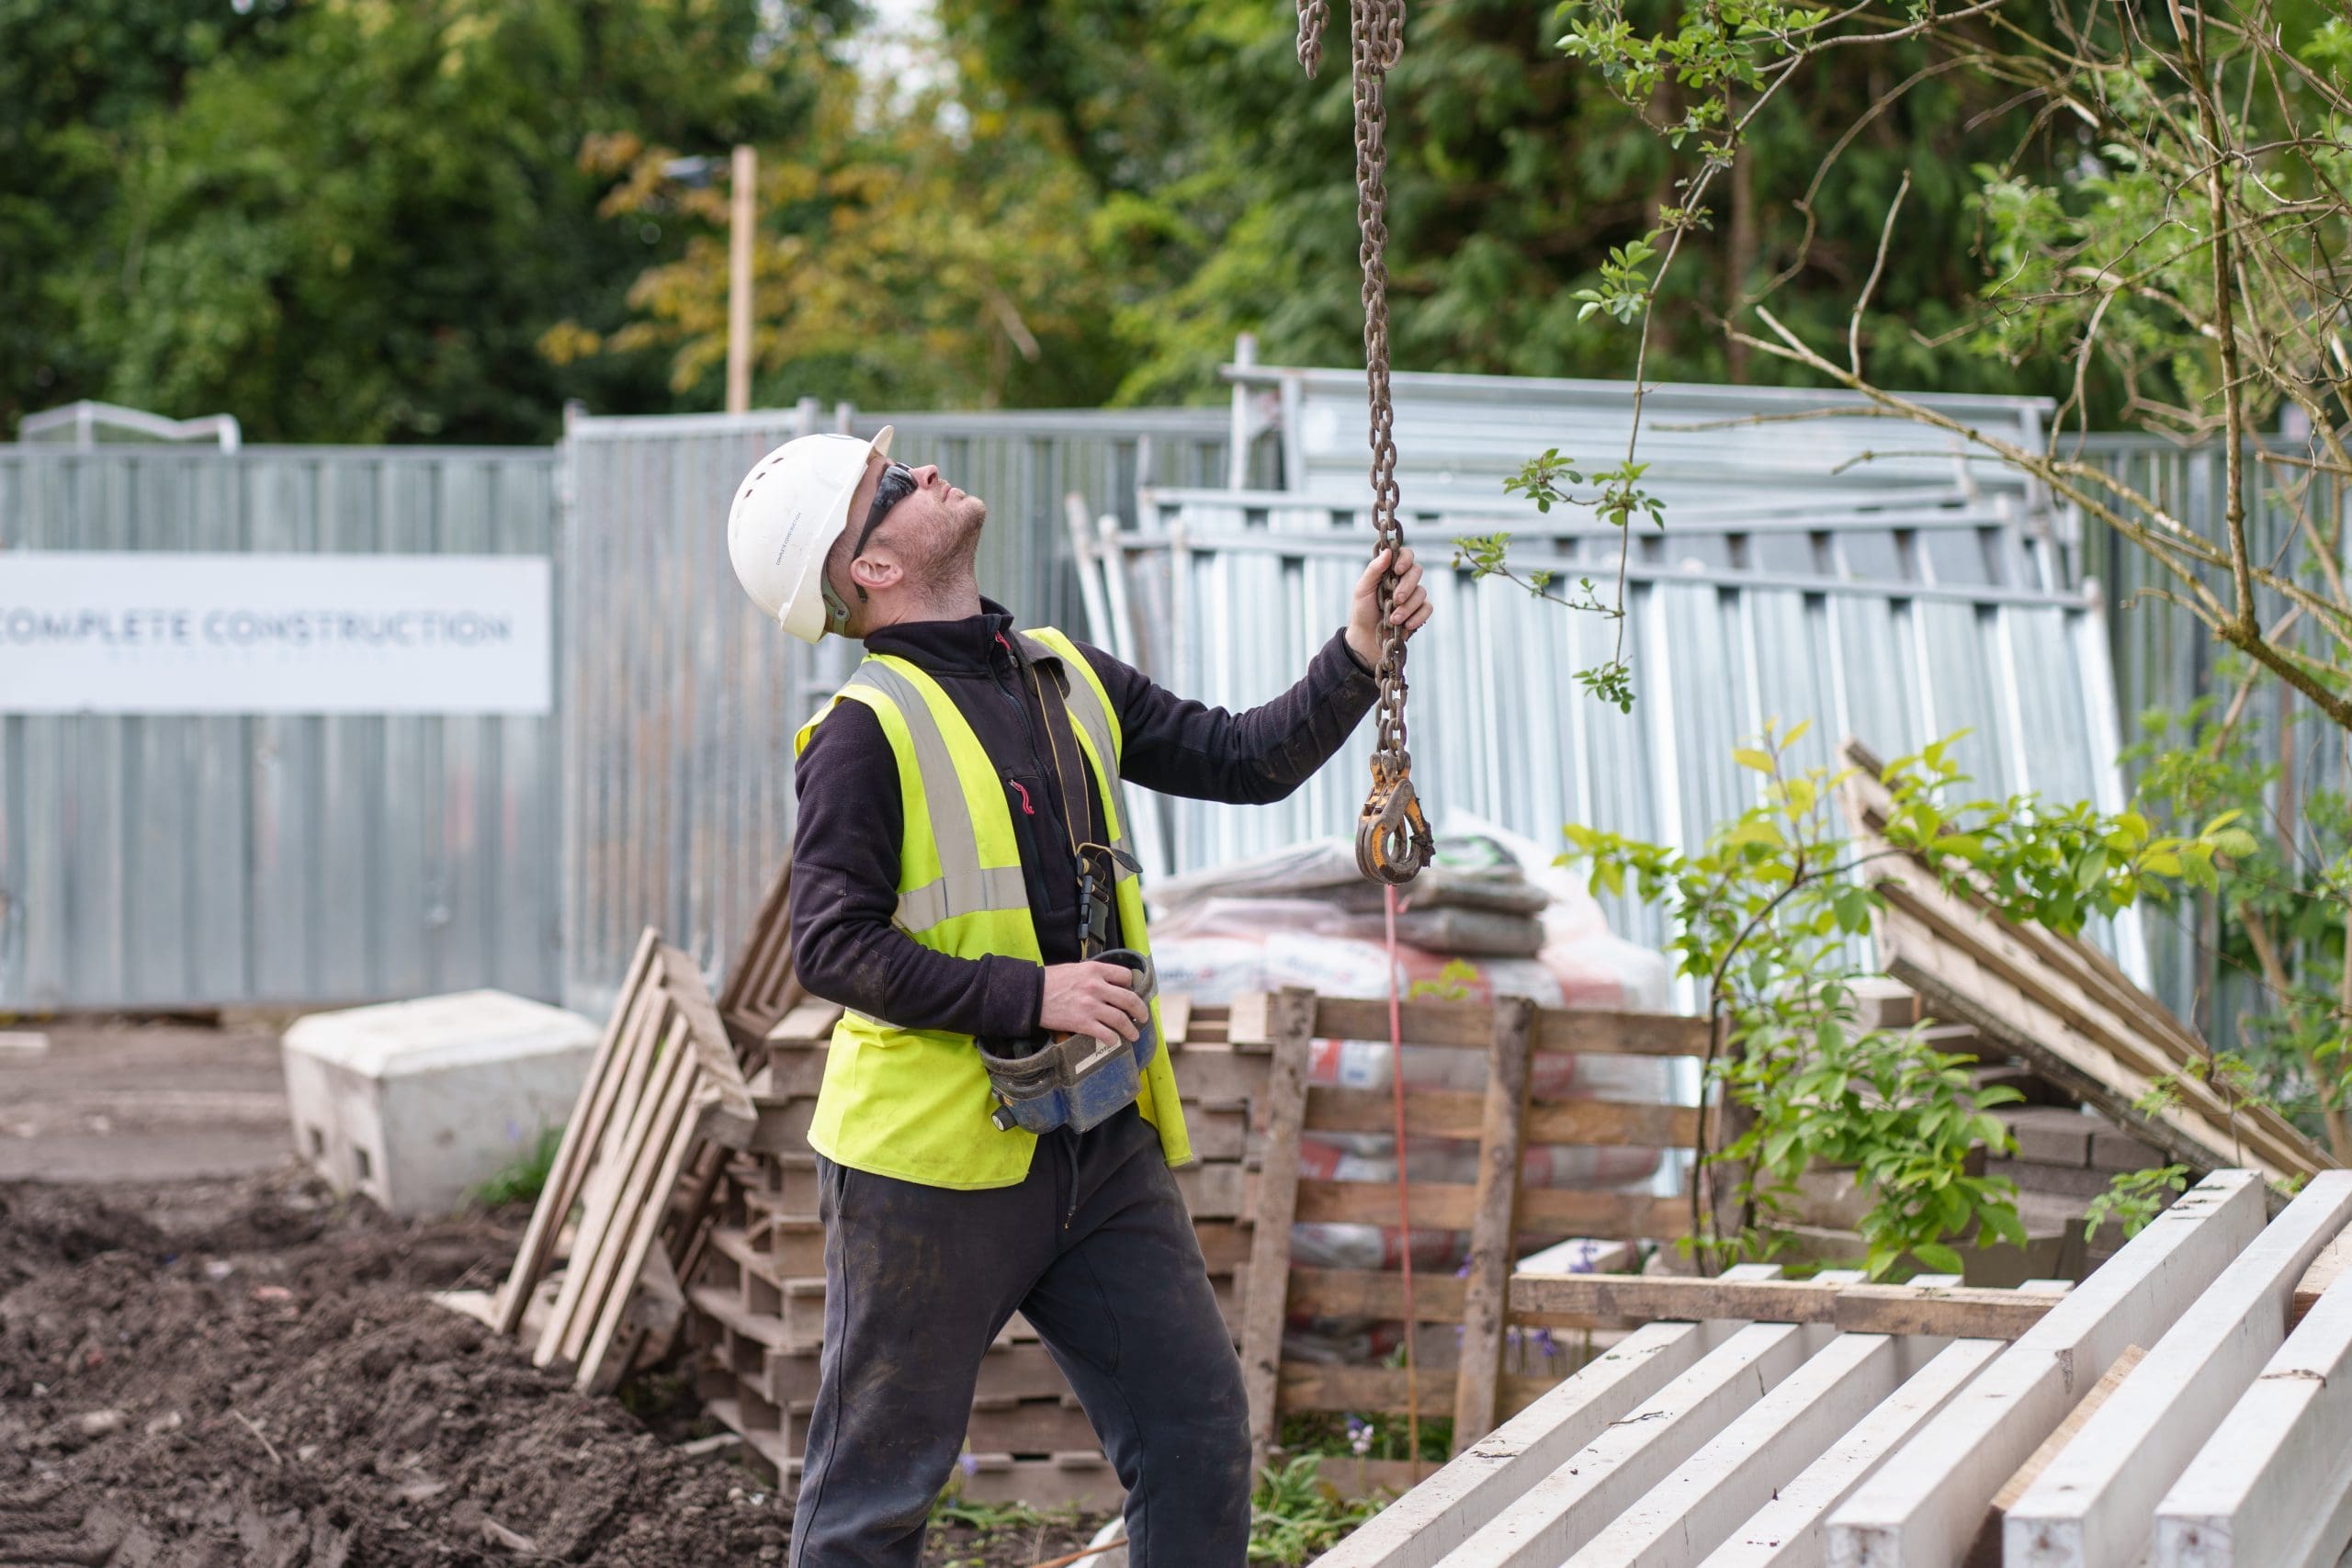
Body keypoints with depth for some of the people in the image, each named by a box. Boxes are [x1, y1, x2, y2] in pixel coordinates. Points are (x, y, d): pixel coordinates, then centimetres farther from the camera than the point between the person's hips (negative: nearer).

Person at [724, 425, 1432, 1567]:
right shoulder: (868, 728, -10)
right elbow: (831, 949, -16)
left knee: (1198, 1440, 6)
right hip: (933, 1157, -6)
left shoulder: (1069, 679, 12)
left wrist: (1355, 658, -2)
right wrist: (1032, 995, -21)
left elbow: (1248, 761, 13)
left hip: (1102, 1147, 6)